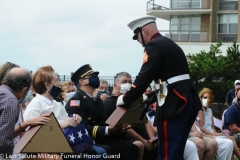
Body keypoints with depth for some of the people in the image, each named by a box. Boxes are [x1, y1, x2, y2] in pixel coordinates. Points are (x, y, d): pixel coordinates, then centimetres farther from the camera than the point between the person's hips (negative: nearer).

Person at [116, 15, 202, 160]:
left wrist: (126, 99, -2)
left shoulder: (155, 46, -8)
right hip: (186, 100, 9)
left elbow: (144, 78, -13)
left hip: (175, 102, -9)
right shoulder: (169, 44, 21)